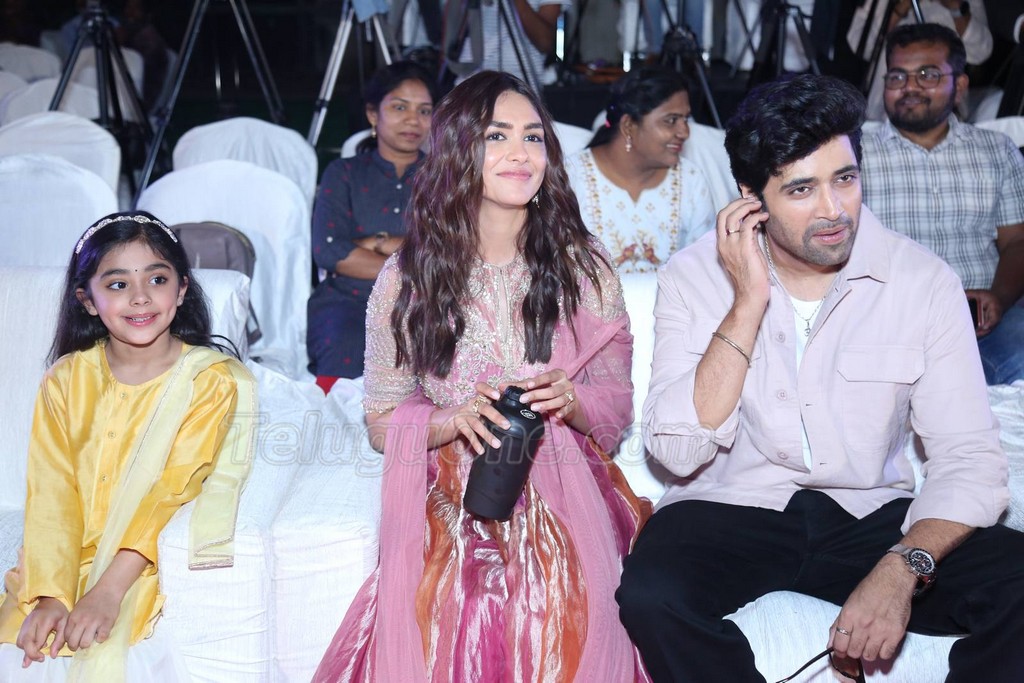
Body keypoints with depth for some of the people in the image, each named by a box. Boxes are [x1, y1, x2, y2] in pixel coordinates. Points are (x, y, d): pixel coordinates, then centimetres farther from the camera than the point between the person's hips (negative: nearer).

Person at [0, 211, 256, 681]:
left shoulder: (212, 380, -6)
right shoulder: (66, 380, 4)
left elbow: (173, 492, -13)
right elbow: (52, 494, -4)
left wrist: (108, 590, -21)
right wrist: (51, 595, -18)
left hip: (156, 566, -3)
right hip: (72, 559, 3)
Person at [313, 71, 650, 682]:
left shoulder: (583, 267, 5)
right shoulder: (406, 277, 3)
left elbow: (618, 405, 9)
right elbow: (381, 421, 7)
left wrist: (572, 400, -14)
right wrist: (453, 420, -14)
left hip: (559, 493, 0)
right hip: (447, 499, 0)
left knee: (567, 627, -27)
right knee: (432, 623, -27)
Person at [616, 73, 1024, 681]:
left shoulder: (924, 281, -4)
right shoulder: (696, 277, -5)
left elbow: (971, 458, -8)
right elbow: (678, 452, -15)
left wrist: (903, 567, -26)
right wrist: (749, 304, -20)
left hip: (873, 516, 1)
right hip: (732, 512, 0)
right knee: (650, 596, -32)